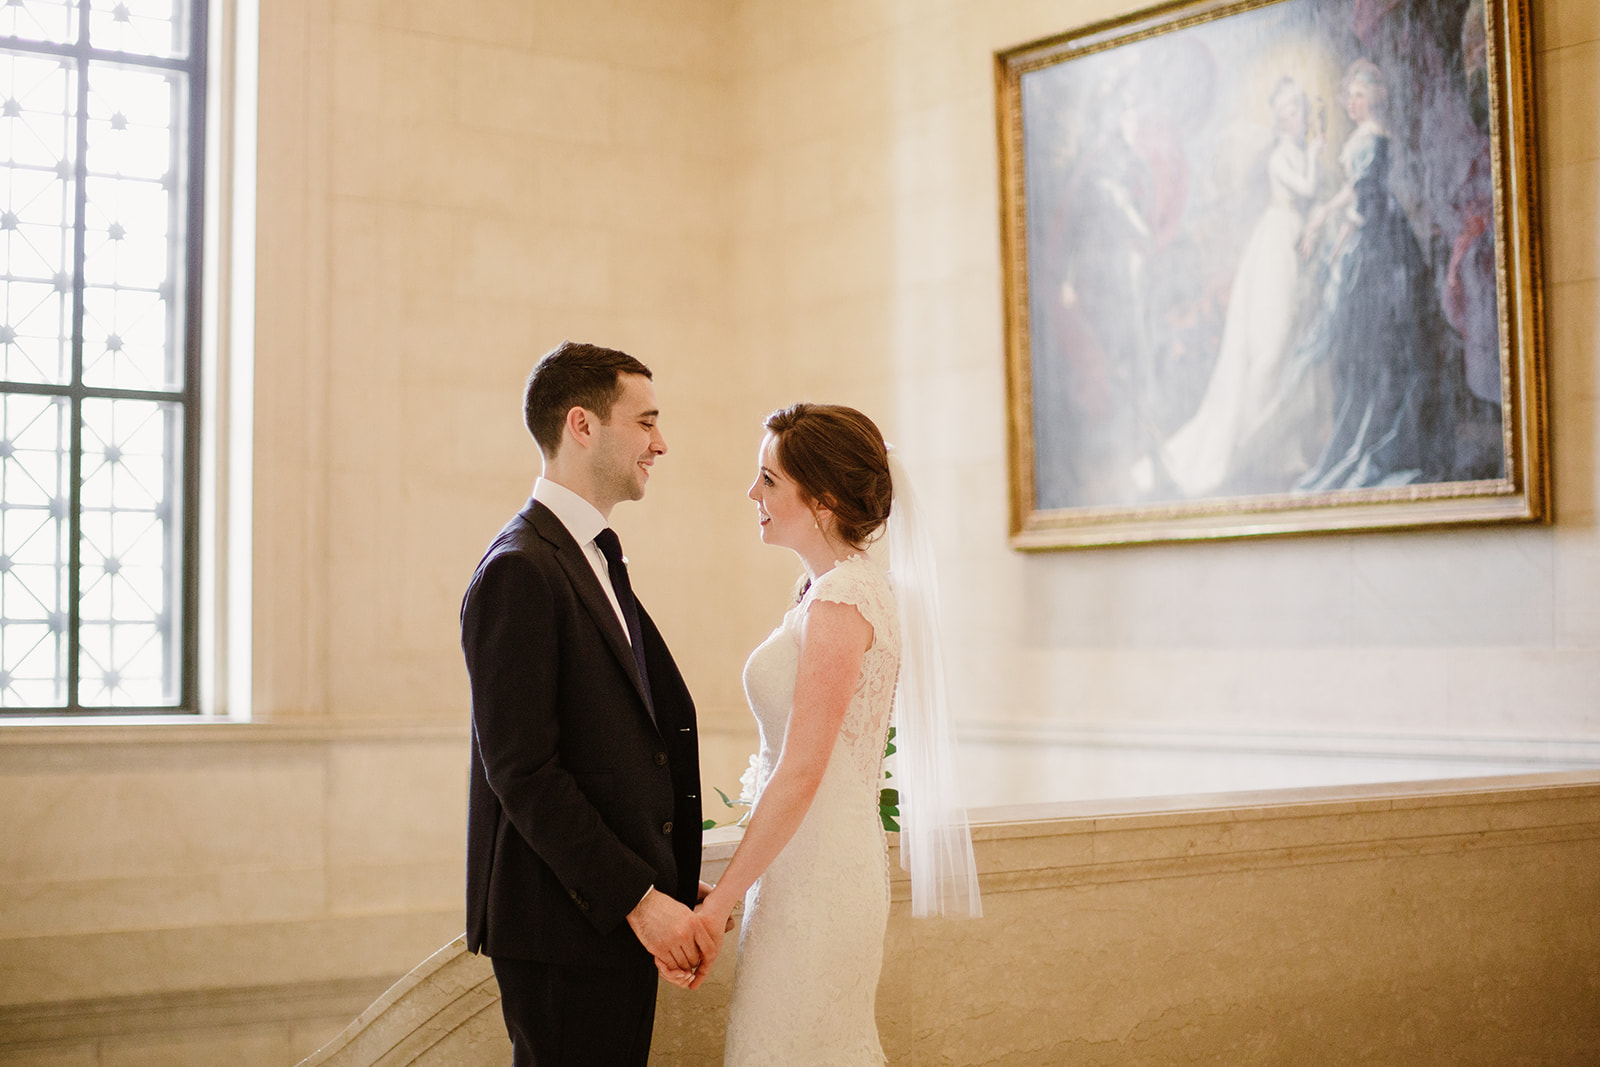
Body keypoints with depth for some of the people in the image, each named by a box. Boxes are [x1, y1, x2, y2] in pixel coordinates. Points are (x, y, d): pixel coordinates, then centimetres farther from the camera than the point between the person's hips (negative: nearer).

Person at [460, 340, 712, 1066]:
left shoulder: (596, 562, 16)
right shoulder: (520, 570, -14)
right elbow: (522, 770, -19)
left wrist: (669, 877, 10)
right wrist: (640, 898, -19)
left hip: (623, 913, 9)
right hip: (563, 923, -9)